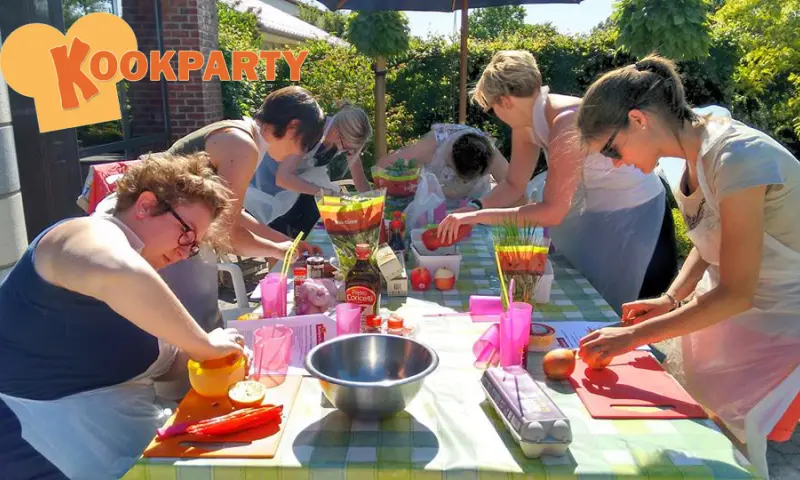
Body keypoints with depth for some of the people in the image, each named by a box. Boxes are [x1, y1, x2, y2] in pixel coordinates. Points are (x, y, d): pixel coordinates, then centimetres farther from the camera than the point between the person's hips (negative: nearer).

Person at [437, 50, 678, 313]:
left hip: (632, 212, -7)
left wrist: (479, 217, -34)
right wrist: (472, 209, -16)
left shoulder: (567, 122, -32)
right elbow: (513, 185, 0)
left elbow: (552, 211, -34)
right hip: (592, 207, 8)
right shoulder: (526, 122, -7)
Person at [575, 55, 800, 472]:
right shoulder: (697, 150, -3)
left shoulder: (738, 159, -29)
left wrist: (634, 336, -23)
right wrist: (671, 298, -6)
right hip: (723, 310, 7)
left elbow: (735, 293, -27)